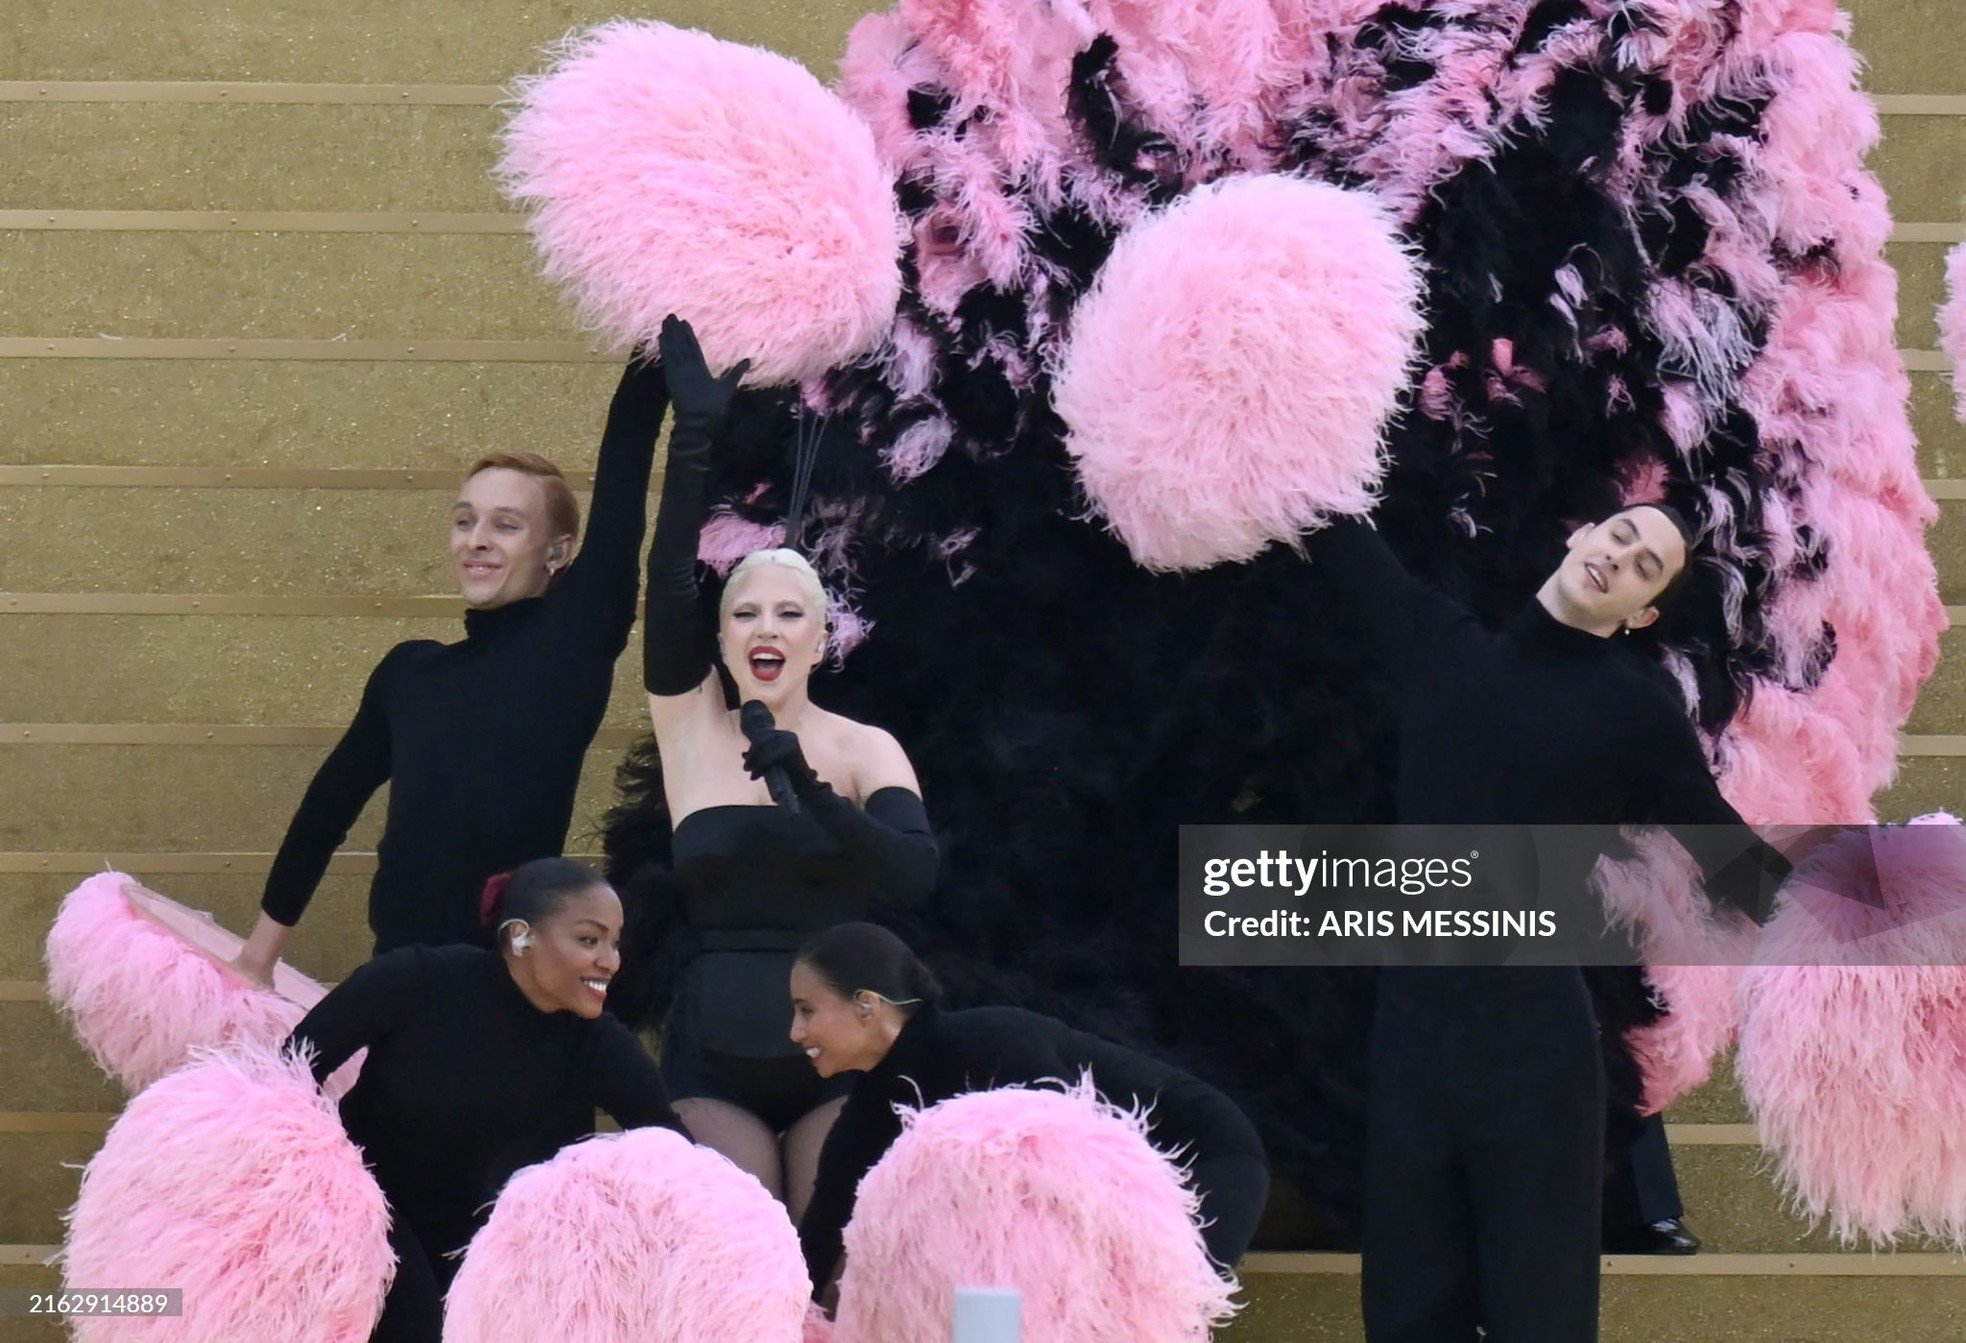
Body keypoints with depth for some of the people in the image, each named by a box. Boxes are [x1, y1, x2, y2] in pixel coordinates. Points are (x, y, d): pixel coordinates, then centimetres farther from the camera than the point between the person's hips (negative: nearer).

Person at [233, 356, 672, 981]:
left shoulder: (572, 646, -2)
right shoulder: (409, 670, 11)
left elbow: (619, 499, -9)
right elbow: (332, 798, 21)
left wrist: (655, 365, -10)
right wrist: (266, 938, 26)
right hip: (403, 969, 4)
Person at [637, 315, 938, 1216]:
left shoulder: (863, 750, 1)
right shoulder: (692, 729, 5)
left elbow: (916, 873, -15)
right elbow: (669, 584, -7)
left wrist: (808, 791, -29)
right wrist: (693, 439, -16)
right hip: (713, 1053, 1)